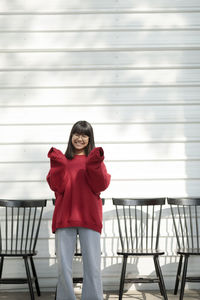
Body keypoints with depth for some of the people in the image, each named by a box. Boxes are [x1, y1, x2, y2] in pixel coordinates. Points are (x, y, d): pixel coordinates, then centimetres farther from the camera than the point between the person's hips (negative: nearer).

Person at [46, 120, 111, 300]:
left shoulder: (95, 159, 11)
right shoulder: (63, 159, 13)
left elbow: (101, 186, -2)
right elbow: (57, 186, 1)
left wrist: (95, 164, -14)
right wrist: (58, 165, -10)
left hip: (89, 217, -1)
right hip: (64, 217, 1)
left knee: (92, 266, -4)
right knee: (64, 266, 1)